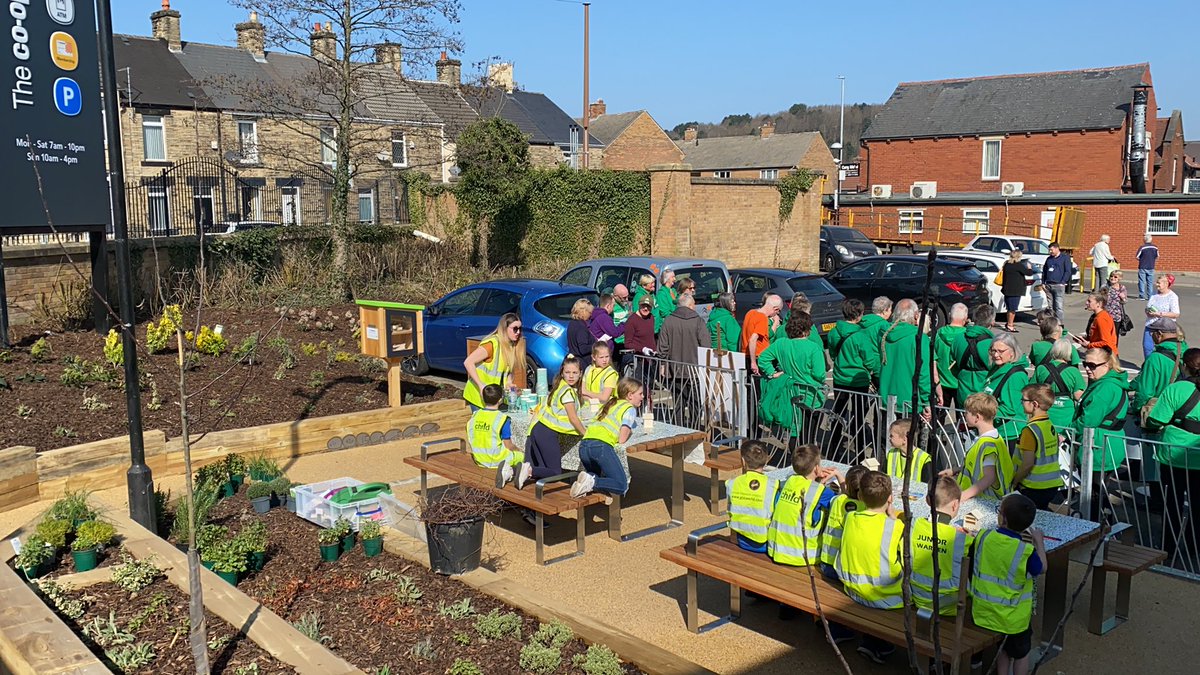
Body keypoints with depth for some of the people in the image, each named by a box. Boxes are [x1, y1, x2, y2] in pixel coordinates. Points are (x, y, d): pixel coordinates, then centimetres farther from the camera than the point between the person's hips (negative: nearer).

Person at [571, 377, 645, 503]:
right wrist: (629, 433, 20)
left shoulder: (609, 403, 29)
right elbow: (622, 439, -2)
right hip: (601, 445, -7)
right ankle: (592, 483, -20)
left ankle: (589, 480, -5)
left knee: (597, 477, 28)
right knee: (622, 486, 0)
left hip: (584, 444, 7)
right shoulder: (630, 409, 7)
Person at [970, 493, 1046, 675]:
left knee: (1003, 649, 27)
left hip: (983, 612, 3)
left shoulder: (983, 537, -15)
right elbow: (1041, 568, -3)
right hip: (1013, 617, -3)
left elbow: (972, 554, 8)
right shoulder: (1026, 551, -25)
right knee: (1021, 652, 23)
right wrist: (1039, 541, 10)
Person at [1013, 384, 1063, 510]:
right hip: (1053, 485, 8)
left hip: (1035, 488, -8)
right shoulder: (1051, 426, 5)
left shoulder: (1031, 430, -20)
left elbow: (1028, 464, -21)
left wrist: (1014, 482, -9)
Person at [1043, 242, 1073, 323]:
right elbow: (1044, 271, 23)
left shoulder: (1065, 258, 2)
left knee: (1058, 306, -11)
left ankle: (1060, 323, -11)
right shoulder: (1049, 259, 19)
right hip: (1048, 285, 6)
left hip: (1058, 285, -6)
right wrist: (1043, 282, 13)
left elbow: (1068, 271, -4)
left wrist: (1062, 282, -11)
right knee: (1051, 306, 6)